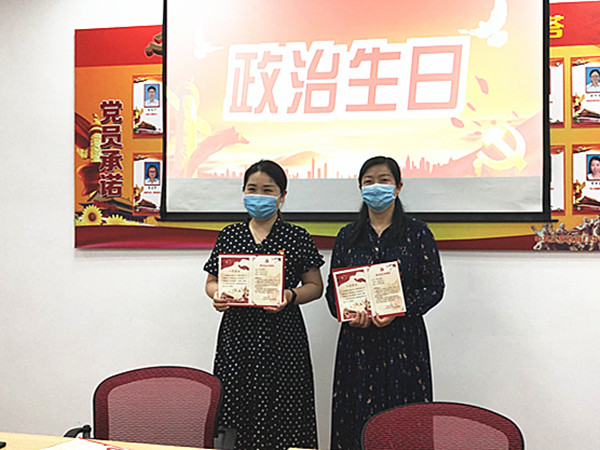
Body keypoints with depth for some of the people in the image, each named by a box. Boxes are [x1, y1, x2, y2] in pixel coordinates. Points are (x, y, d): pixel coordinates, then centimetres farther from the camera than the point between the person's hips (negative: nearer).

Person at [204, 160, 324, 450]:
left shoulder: (297, 238, 3)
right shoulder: (229, 235, 11)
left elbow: (315, 286, 4)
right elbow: (212, 280, 14)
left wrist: (290, 296, -14)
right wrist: (216, 295, -7)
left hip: (281, 338, -2)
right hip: (237, 335, 2)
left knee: (281, 415, -2)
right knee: (234, 408, 2)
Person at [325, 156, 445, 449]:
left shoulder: (417, 233, 2)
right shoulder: (347, 236, 9)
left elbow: (434, 287, -2)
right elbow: (332, 289, 10)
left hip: (403, 339, -2)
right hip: (357, 341, 2)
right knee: (356, 418, 4)